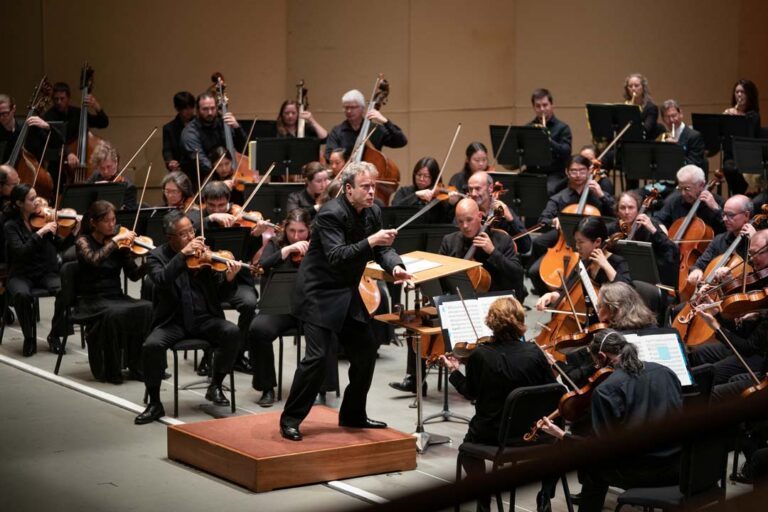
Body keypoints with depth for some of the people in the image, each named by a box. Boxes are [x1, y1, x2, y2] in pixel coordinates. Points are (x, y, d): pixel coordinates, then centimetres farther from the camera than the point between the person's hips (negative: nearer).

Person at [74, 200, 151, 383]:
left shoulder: (119, 244, 8)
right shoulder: (83, 241, -4)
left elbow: (134, 275, 3)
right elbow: (94, 260, -27)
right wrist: (115, 240, -26)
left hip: (116, 296, 4)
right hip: (91, 300, -4)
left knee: (147, 308, -25)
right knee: (114, 313, -36)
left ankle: (139, 366, -15)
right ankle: (110, 370, -18)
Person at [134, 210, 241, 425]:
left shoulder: (204, 253, 4)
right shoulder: (157, 256, 0)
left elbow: (221, 296, 3)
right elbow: (161, 280, -23)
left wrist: (229, 279, -18)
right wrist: (183, 254, -26)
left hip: (205, 319, 2)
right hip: (172, 322, -2)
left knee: (232, 332, -26)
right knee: (151, 346, -29)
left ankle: (215, 386, -4)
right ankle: (154, 403, -9)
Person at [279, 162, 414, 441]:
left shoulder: (373, 213, 3)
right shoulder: (331, 214, -21)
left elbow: (381, 249, 5)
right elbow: (336, 256, -31)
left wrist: (395, 266, -16)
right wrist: (370, 241, -40)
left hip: (347, 294, 8)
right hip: (319, 294, -8)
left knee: (365, 353, 9)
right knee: (317, 356, -15)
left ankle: (353, 415, 24)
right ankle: (290, 419, -4)